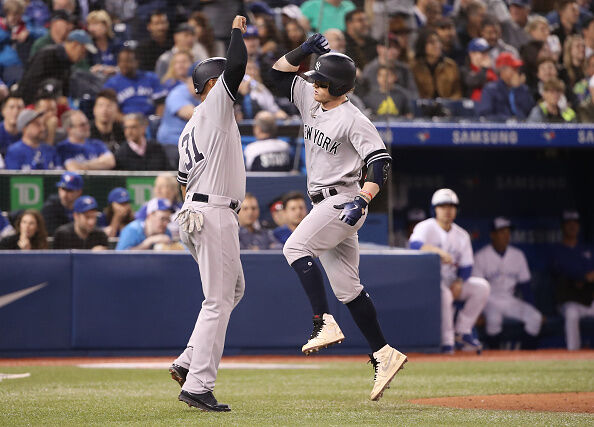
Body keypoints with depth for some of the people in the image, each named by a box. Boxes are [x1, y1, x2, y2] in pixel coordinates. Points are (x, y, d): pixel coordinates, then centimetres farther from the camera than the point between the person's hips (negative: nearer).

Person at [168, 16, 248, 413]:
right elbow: (237, 65, -16)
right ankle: (198, 386, -10)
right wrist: (238, 30, -1)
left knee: (234, 288, 21)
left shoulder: (190, 128, 20)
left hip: (195, 212, 10)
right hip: (214, 213, -10)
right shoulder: (215, 105, -5)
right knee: (219, 301, -8)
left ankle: (188, 363, 14)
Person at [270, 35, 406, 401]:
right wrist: (304, 51, -3)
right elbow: (281, 71, 14)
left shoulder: (354, 120, -16)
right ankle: (383, 355, 7)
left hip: (343, 201, -9)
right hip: (324, 203, 9)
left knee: (296, 247, -25)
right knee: (346, 286, 6)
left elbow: (381, 161, -22)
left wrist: (364, 198, -35)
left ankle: (326, 323, -29)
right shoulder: (311, 101, 8)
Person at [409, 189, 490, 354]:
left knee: (481, 286, -12)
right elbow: (414, 244, -33)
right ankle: (446, 339, -27)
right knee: (442, 293, -37)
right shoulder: (425, 228, -9)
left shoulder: (461, 235, 8)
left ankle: (461, 332, -9)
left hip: (451, 282, 6)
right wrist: (439, 251, -48)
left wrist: (459, 283, -15)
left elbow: (466, 266, 5)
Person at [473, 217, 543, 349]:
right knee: (494, 318, -37)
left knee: (535, 317, -19)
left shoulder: (517, 255, 7)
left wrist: (533, 309, -1)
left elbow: (525, 285, 9)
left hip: (509, 301, 4)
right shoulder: (481, 257, -7)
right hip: (489, 300, -4)